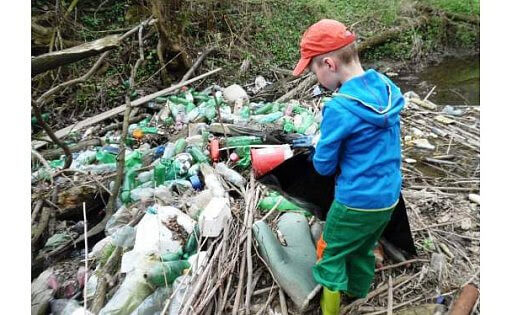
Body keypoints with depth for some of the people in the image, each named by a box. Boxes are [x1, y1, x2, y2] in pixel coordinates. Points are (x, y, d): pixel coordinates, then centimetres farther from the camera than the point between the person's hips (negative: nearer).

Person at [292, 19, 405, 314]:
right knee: (363, 251, 27)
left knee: (331, 256, 15)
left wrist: (320, 149, 6)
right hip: (389, 196, 8)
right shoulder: (386, 86, -3)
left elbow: (323, 166, -15)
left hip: (356, 202, -7)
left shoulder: (339, 108, -27)